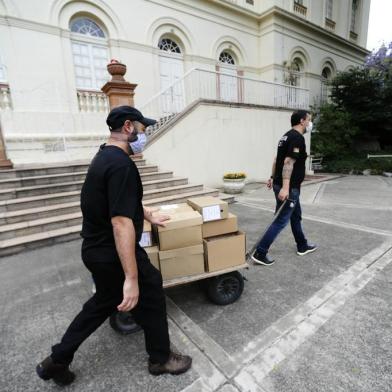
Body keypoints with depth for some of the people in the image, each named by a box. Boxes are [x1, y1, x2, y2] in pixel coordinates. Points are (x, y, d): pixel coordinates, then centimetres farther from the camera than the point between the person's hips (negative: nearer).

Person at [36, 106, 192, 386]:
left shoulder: (104, 157, 9)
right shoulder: (121, 164, -24)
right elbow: (121, 221, -31)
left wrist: (150, 217, 30)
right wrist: (132, 278, -29)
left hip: (96, 250, 10)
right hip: (113, 254, -10)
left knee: (103, 303, 28)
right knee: (151, 300, 12)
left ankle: (57, 360, 42)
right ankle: (161, 359, 35)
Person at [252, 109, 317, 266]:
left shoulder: (288, 136, 15)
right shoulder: (297, 137, -15)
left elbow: (277, 159, 20)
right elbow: (288, 162, -26)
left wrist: (273, 177, 26)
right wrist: (285, 187, -31)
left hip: (280, 183, 10)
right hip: (288, 187, -10)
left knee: (296, 216, 22)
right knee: (281, 221, -6)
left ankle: (302, 246, 38)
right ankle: (260, 253, -2)